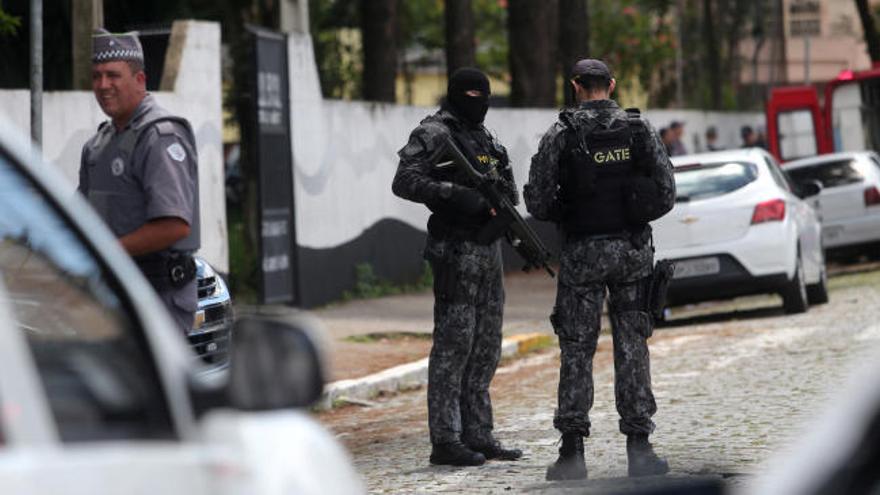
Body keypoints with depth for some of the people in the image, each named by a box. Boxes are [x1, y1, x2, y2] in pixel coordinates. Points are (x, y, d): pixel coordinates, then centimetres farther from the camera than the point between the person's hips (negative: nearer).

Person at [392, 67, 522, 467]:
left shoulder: (486, 138, 18)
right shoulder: (434, 134, -7)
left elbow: (510, 192, 23)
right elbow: (404, 182, -17)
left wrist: (502, 195, -1)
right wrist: (453, 193, -27)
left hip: (489, 250, 9)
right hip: (456, 250, -9)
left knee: (486, 346, 10)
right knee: (453, 343, -9)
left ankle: (478, 436, 16)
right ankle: (445, 441, -7)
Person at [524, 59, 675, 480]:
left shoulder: (561, 134, -5)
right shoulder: (640, 129, 1)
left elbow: (537, 201, -6)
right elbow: (666, 194, 1)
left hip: (581, 254, -2)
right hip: (633, 251, 2)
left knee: (576, 351, 4)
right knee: (632, 347, 7)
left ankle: (573, 450, 2)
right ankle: (639, 448, 4)